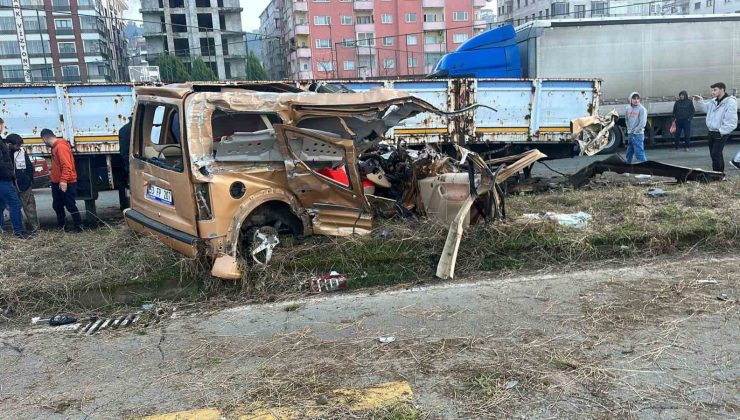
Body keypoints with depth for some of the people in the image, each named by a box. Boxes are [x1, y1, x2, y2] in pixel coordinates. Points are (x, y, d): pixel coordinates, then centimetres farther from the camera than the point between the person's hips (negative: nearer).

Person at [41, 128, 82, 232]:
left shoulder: (61, 147, -19)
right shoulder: (55, 147, 13)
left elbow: (67, 166, -26)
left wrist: (63, 180, -29)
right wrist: (55, 180, 19)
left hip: (66, 183, -10)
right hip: (57, 183, 10)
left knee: (70, 206, -5)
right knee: (57, 205, 16)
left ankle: (78, 226, 3)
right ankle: (61, 225, 27)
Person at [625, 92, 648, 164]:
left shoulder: (642, 109, -10)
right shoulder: (628, 108, 8)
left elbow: (642, 123, -14)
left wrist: (634, 131, -10)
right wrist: (629, 129, 11)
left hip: (638, 134, -7)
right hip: (630, 134, 7)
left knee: (639, 153, -11)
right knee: (629, 153, 18)